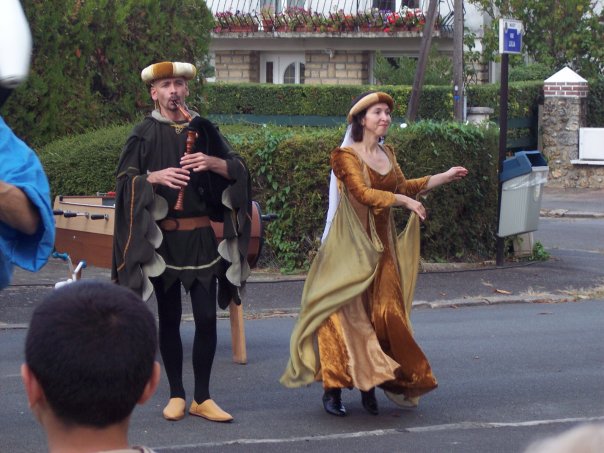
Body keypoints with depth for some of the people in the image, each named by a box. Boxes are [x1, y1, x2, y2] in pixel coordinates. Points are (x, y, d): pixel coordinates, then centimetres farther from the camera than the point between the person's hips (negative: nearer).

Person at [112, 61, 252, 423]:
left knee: (207, 317, -3)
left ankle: (202, 398, 6)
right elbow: (125, 179, -4)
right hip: (162, 239, -1)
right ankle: (176, 395, 15)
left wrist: (212, 162, -15)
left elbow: (238, 170, 5)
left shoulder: (203, 129, 6)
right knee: (169, 319, 5)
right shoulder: (145, 134, 1)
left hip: (201, 237, 1)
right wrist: (155, 177, -22)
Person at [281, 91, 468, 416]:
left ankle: (369, 384, 10)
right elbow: (363, 193, -20)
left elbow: (402, 186, 24)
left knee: (384, 313, 1)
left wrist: (445, 177, 23)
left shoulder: (387, 153, 13)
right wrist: (404, 200, -19)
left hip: (382, 245, 7)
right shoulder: (346, 155, -9)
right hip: (351, 246, -7)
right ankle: (333, 389, 0)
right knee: (346, 314, -7)